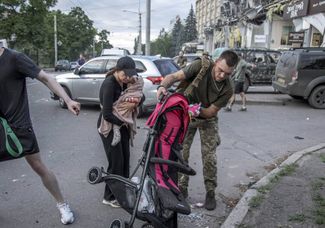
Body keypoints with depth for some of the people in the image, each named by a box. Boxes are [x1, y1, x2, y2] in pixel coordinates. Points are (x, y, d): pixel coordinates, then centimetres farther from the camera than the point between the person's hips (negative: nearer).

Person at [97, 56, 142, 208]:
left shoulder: (125, 82, -2)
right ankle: (109, 197, 16)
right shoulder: (109, 84, -24)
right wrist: (123, 122, -15)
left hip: (122, 124, 7)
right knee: (116, 162, -2)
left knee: (125, 159, 12)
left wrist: (135, 104, -16)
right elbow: (107, 114, -27)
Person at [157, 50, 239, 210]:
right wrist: (163, 86, -47)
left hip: (207, 120, 0)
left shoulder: (227, 90, -23)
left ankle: (210, 192, 16)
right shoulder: (201, 66, -25)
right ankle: (182, 188, 19)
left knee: (209, 157, -2)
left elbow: (210, 112, -19)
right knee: (181, 153, 2)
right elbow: (174, 76, -27)